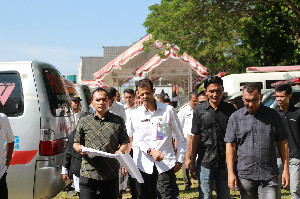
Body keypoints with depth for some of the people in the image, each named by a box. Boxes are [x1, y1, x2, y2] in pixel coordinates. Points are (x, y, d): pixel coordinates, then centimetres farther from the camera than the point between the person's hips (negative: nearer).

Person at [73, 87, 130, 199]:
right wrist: (78, 148, -9)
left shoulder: (118, 121, 9)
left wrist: (121, 150, -10)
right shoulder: (84, 122, 10)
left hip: (111, 175, 1)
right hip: (88, 173, 0)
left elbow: (125, 142, 11)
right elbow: (76, 143, 14)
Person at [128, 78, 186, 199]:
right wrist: (150, 151, -18)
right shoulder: (136, 114, 7)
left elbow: (180, 138, 9)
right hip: (144, 165, 2)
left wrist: (180, 159, 5)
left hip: (166, 164, -2)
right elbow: (137, 141, 0)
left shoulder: (168, 110, 4)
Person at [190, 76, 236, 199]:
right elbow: (196, 137, 4)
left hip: (225, 162, 1)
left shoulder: (230, 109, 4)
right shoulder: (199, 110, 1)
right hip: (205, 162, -1)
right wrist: (192, 162, 3)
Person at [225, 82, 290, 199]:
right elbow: (230, 146, 4)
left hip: (269, 175, 0)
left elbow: (282, 143, 9)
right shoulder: (235, 118, 5)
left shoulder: (273, 115, 7)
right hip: (245, 175, 1)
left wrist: (285, 170, 4)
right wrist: (231, 173, -4)